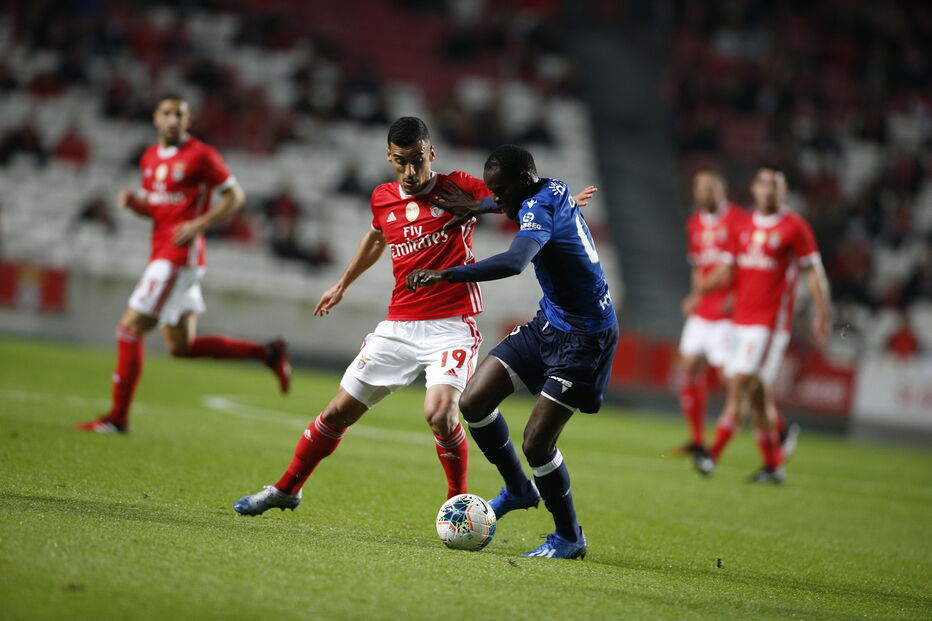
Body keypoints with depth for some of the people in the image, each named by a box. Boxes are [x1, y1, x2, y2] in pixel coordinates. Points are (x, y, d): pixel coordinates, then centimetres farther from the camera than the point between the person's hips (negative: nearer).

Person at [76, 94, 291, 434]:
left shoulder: (200, 155, -8)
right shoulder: (150, 157, 15)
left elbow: (234, 196, -6)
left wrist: (199, 224, -18)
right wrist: (134, 201, 2)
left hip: (180, 254, -9)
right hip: (162, 253, 9)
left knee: (131, 327, -10)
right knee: (180, 346, 10)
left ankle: (118, 416, -3)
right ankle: (268, 353, 19)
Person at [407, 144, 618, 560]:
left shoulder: (539, 208, -24)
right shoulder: (553, 191, 3)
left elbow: (515, 261, -44)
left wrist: (446, 275, -47)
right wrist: (474, 207, 21)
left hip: (584, 338, -10)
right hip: (549, 323, 10)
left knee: (536, 442, -11)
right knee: (474, 402, 2)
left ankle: (569, 538, 9)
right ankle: (519, 490, 22)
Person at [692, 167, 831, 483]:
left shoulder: (795, 227, -4)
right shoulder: (744, 226, 14)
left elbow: (813, 272, -4)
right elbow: (726, 270, 17)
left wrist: (822, 314, -10)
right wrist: (701, 289, 3)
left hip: (771, 322, -6)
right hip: (742, 319, 6)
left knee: (740, 383, -14)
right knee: (758, 392, 8)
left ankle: (714, 454, -16)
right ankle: (773, 463, 16)